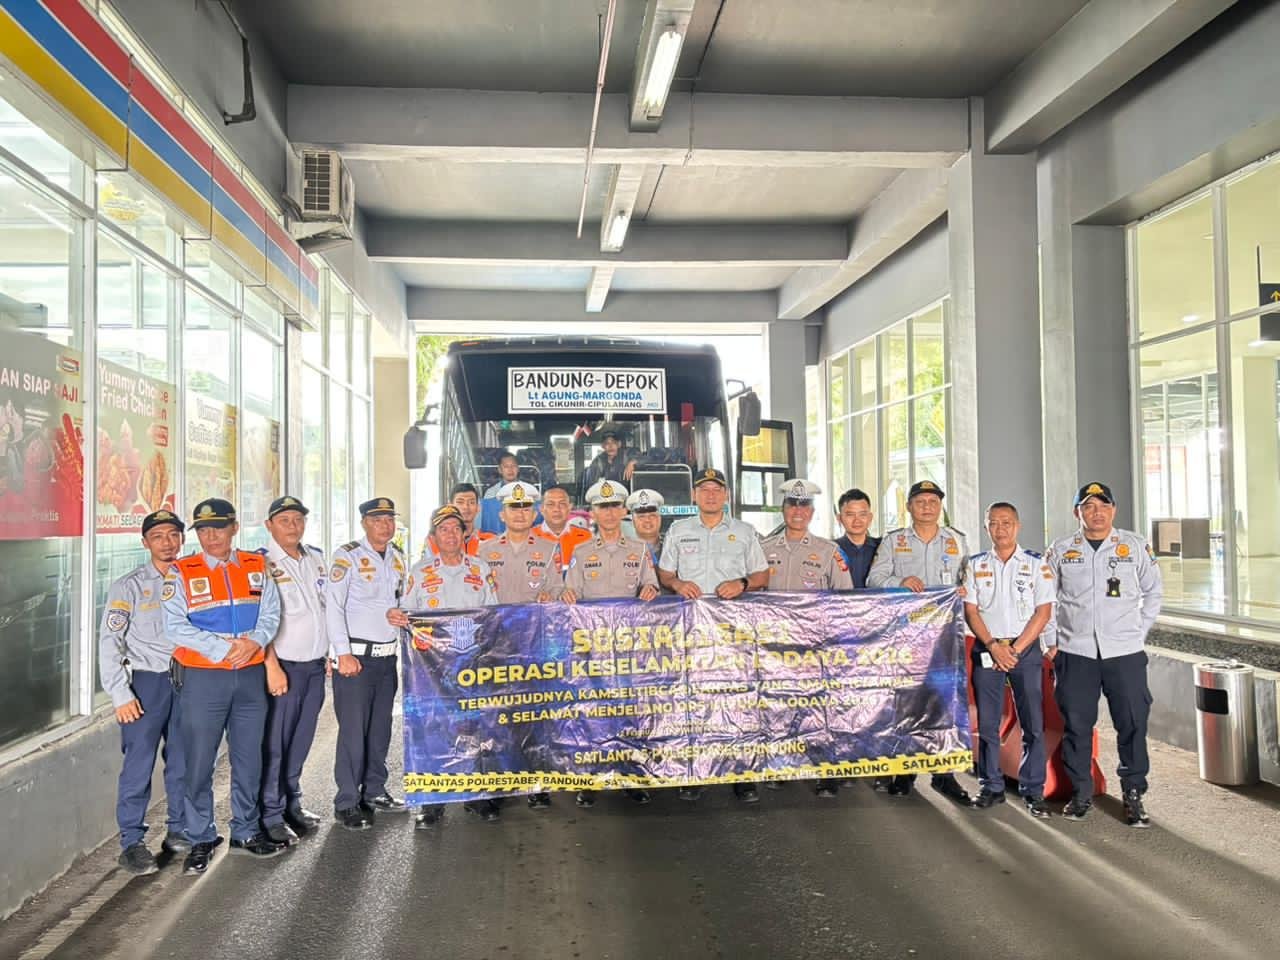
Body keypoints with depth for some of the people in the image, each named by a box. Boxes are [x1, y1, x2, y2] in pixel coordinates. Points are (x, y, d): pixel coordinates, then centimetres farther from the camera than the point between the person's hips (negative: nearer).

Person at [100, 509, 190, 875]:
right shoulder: (129, 586, -3)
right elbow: (110, 643, -6)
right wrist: (120, 694, -11)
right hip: (146, 681, -3)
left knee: (183, 762, 10)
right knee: (139, 764, -3)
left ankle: (180, 831, 24)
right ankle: (131, 842, 8)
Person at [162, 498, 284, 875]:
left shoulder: (256, 567, 8)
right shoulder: (181, 573, -1)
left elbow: (271, 613, 4)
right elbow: (176, 626, -10)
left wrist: (254, 642, -16)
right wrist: (223, 648, -18)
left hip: (250, 675, 3)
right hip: (202, 678, -3)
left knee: (249, 759, 12)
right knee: (199, 763, 3)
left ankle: (246, 832, 27)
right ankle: (201, 841, 19)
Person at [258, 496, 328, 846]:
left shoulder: (317, 558, 12)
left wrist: (331, 654, 16)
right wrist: (271, 666, -17)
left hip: (315, 665, 6)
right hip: (284, 666, -6)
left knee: (300, 741, 15)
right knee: (274, 744, 0)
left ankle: (292, 804, 28)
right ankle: (271, 815, 12)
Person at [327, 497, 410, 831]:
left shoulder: (398, 558, 11)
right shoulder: (348, 556, -8)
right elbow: (333, 606, -12)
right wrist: (344, 653, -16)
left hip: (388, 656, 6)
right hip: (356, 656, -6)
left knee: (381, 728, 13)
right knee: (353, 730, -5)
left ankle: (374, 791, 26)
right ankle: (347, 803, 4)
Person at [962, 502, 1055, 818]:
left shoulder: (1037, 564, 4)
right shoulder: (975, 565, 8)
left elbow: (1043, 611, -3)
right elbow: (970, 610, 3)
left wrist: (1015, 649, -10)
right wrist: (993, 646, -10)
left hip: (1025, 649, -1)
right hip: (987, 649, 1)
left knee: (1033, 723, -1)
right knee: (987, 723, 4)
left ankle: (1033, 790, 8)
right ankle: (992, 787, 14)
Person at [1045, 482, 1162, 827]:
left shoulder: (1136, 546, 5)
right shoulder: (1061, 550, 5)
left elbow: (1153, 592, 14)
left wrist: (1139, 632, 7)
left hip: (1125, 654, 0)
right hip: (1075, 653, 0)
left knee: (1132, 725, 1)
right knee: (1076, 726, 4)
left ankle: (1134, 796, 15)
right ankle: (1081, 793, 18)